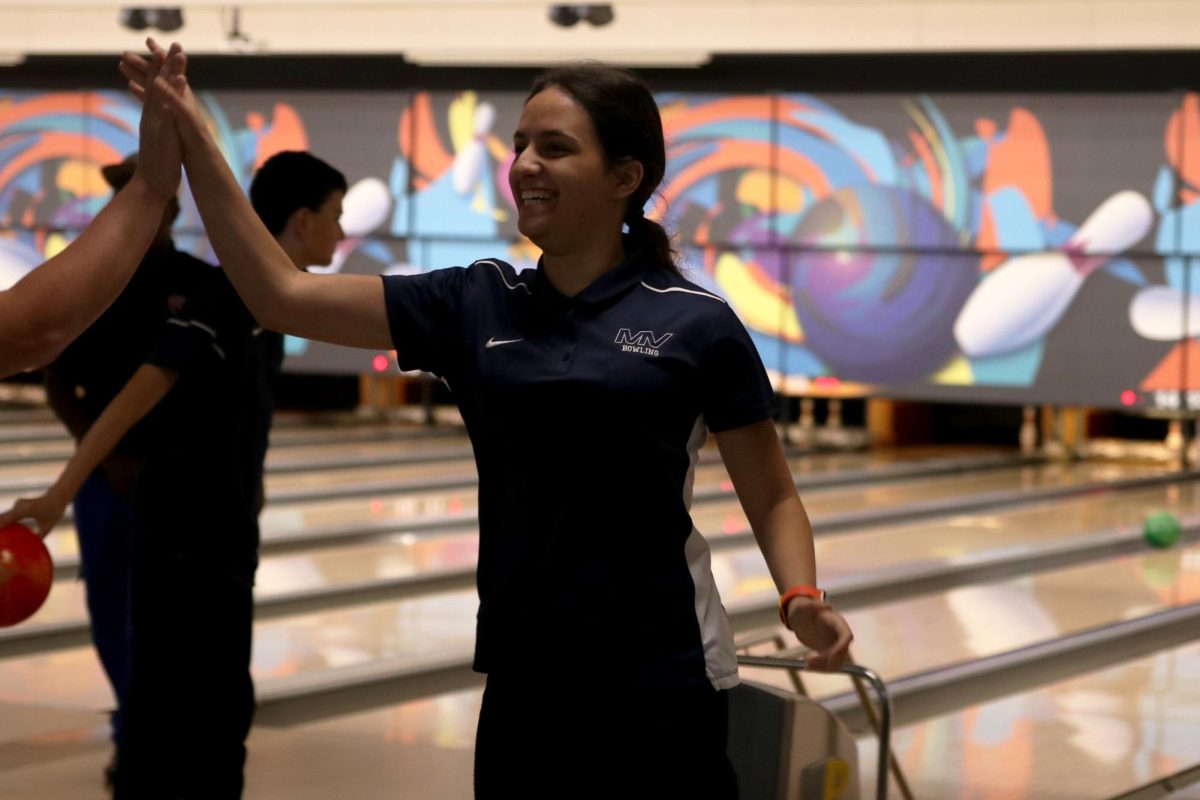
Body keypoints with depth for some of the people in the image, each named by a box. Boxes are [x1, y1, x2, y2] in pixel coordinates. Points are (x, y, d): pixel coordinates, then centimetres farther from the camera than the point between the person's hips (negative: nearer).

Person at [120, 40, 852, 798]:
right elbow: (282, 296, 2)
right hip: (524, 677, 4)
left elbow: (772, 499, 1)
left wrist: (803, 599, -18)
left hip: (659, 681, -4)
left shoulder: (696, 325, -5)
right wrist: (193, 138, -4)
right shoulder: (475, 305, 5)